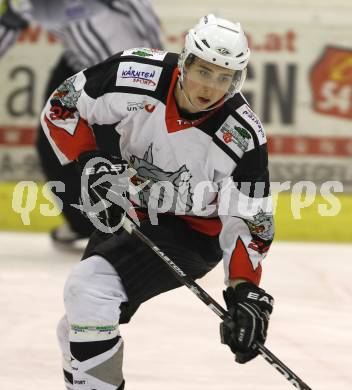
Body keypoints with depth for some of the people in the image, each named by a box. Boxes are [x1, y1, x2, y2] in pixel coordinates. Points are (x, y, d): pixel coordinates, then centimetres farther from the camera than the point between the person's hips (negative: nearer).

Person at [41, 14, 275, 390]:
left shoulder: (242, 136, -25)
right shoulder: (136, 74, -21)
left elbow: (249, 221, -16)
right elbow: (61, 108, -7)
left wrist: (246, 291, -26)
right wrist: (90, 161, -19)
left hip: (192, 232, -5)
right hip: (125, 215, 5)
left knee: (92, 289, -28)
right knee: (78, 325, 18)